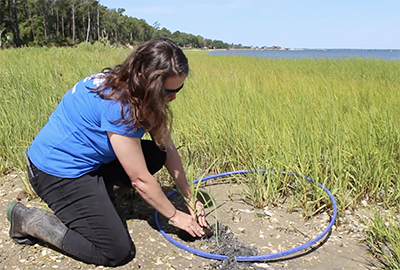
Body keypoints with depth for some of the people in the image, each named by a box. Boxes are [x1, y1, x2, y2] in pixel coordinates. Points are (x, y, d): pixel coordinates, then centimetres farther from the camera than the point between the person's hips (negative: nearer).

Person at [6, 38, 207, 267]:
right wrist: (175, 215, -10)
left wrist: (191, 197, -1)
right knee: (118, 252, -10)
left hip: (90, 160, 9)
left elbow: (168, 148, 0)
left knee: (156, 156, 0)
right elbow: (140, 179, -24)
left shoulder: (141, 93, -5)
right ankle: (29, 219, 1)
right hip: (58, 170, -9)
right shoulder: (117, 104, -31)